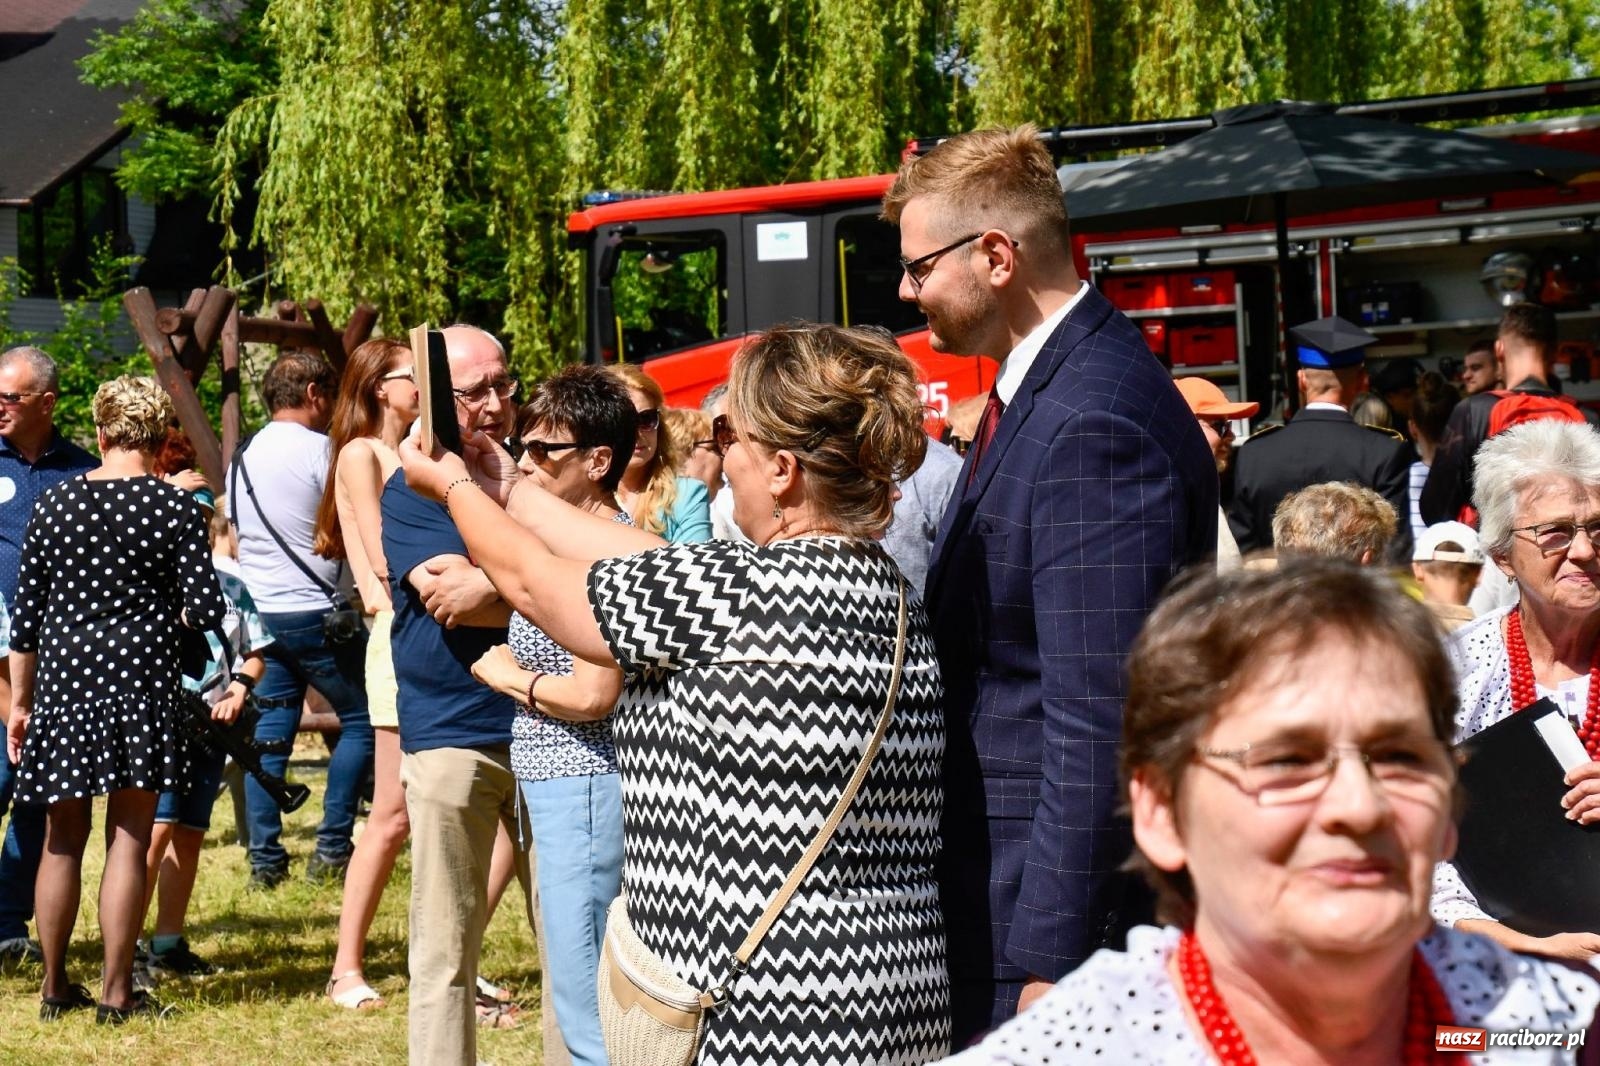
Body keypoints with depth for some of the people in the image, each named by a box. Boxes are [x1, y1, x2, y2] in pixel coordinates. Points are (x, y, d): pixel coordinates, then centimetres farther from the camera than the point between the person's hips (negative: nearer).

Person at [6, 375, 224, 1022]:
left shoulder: (55, 504, 3)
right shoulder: (176, 508, -6)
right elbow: (204, 611, -8)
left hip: (63, 679, 3)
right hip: (141, 678, -3)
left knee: (61, 840, 13)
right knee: (128, 840, 2)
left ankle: (55, 986, 19)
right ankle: (115, 992, 3)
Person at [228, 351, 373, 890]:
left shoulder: (242, 456, 13)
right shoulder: (319, 450, -11)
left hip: (260, 614, 7)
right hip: (316, 613, -7)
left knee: (269, 734, 9)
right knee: (361, 720, 5)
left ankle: (265, 860, 6)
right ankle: (332, 850, 0)